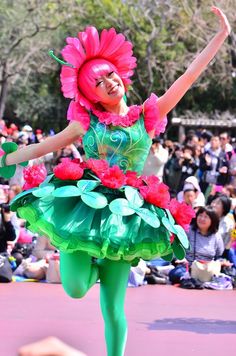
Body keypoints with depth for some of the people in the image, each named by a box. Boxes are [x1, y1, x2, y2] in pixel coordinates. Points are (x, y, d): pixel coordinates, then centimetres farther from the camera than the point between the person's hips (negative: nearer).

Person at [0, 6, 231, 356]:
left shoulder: (148, 115, 6)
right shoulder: (86, 120, 7)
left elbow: (188, 77, 4)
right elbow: (47, 145, 15)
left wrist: (222, 34, 1)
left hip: (126, 214, 0)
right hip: (84, 205, 1)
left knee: (113, 305, -3)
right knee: (76, 289, -12)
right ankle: (91, 262, 22)